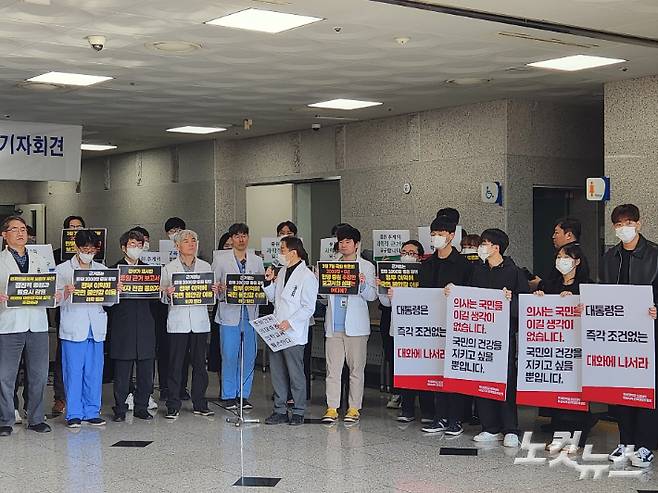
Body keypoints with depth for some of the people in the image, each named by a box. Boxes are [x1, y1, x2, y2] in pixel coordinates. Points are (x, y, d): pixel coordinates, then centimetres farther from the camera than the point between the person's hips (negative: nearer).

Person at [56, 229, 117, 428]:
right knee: (73, 372, -1)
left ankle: (92, 412, 15)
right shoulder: (63, 270, 2)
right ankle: (74, 414, 8)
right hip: (73, 328, -3)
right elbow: (57, 301, -5)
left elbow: (109, 302, 11)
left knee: (94, 372, 6)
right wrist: (66, 294, -26)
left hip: (96, 328, 3)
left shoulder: (102, 270, 12)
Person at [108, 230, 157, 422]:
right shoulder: (114, 269, 5)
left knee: (146, 373, 5)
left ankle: (141, 407, 16)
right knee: (122, 373, 0)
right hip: (123, 329, -3)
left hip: (145, 328, 3)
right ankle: (120, 409, 10)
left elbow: (155, 297, 12)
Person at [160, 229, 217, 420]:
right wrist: (167, 294, -19)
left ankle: (200, 404, 15)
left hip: (200, 321, 2)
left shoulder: (205, 266, 11)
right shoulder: (169, 268, 4)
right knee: (175, 364, -1)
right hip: (178, 322, -2)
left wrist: (214, 292, -9)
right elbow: (162, 297, 2)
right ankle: (173, 406, 6)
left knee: (200, 363, 6)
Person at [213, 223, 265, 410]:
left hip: (250, 313, 3)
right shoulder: (221, 260, 4)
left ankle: (244, 395, 14)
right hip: (229, 313, -3)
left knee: (249, 356, 4)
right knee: (229, 356, -3)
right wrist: (220, 289, -15)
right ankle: (228, 396, 7)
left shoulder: (257, 261, 12)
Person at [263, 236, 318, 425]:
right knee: (277, 374, 10)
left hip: (294, 334, -7)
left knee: (296, 375, 1)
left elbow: (309, 308, -13)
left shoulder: (307, 276, -10)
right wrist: (269, 282, 6)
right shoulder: (282, 272, 14)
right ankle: (280, 411, 19)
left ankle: (298, 413, 11)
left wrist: (289, 322, -18)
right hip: (277, 332, 8)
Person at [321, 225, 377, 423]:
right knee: (332, 368, 1)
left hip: (355, 325, -3)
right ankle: (332, 407, 5)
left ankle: (354, 408, 9)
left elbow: (372, 296, -1)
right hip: (334, 324, 3)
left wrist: (363, 284, -20)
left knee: (356, 368, 2)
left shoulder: (366, 266, 5)